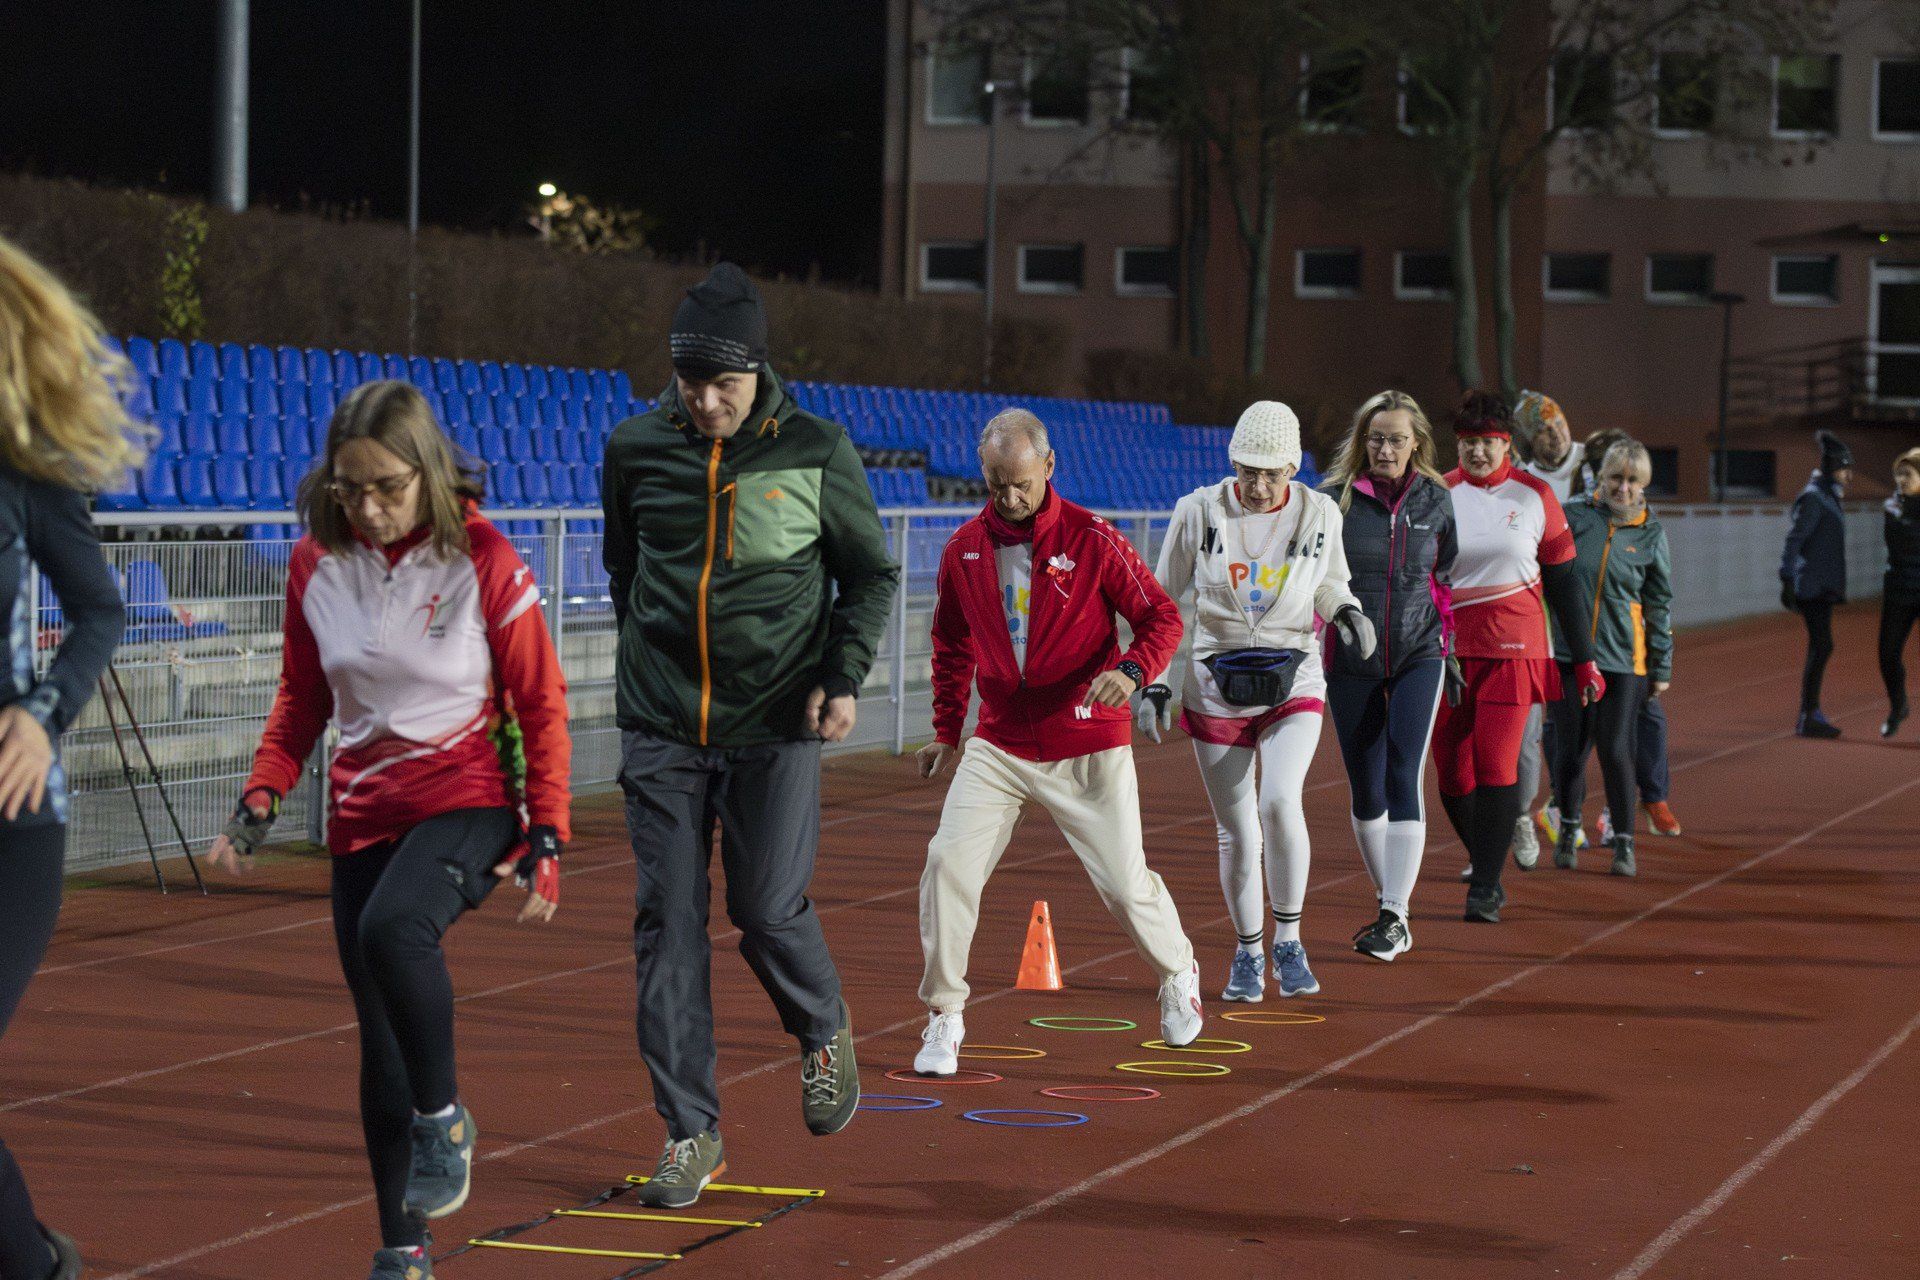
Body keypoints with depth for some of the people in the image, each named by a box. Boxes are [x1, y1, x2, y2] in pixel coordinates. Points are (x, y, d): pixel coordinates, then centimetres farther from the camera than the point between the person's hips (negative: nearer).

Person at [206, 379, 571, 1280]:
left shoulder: (483, 561, -11)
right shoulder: (316, 564, 0)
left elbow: (541, 705, -4)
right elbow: (301, 701, 13)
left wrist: (547, 838, -7)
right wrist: (259, 803, 0)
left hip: (469, 798, -4)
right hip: (364, 814, 4)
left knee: (392, 928, -35)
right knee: (382, 1044, 5)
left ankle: (443, 1118, -13)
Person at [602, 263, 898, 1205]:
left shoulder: (816, 453, -5)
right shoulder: (636, 449, 1)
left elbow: (871, 572, 5)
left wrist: (844, 676, -5)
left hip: (774, 728, -2)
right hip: (660, 731, 2)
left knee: (768, 913, -3)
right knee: (668, 925, -1)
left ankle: (825, 1034, 31)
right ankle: (690, 1133, 5)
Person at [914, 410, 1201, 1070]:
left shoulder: (1092, 538, -9)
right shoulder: (963, 549, 3)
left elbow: (1161, 615, -6)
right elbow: (952, 644, 18)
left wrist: (1132, 671, -26)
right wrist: (946, 731, 18)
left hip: (1088, 747, -3)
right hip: (998, 743, 3)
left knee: (1124, 880, 2)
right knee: (948, 861, -13)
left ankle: (1178, 974, 33)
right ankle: (944, 1016, 0)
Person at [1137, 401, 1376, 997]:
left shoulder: (1320, 514, -2)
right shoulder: (1199, 511, -5)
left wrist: (1348, 611, -7)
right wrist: (1153, 682, -3)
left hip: (1294, 684, 0)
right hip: (1216, 688, 0)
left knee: (1279, 802, -23)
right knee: (1237, 832, 3)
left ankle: (1288, 942, -4)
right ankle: (1248, 953, 24)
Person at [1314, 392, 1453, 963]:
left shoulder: (1435, 500, 2)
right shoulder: (1335, 498, -3)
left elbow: (1447, 578, 11)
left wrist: (1454, 649, 10)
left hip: (1418, 657, -1)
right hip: (1351, 660, 1)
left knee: (1403, 778, -13)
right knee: (1364, 787, 6)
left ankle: (1396, 916, -12)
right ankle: (1390, 904, 23)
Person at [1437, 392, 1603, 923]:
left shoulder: (1534, 496, 2)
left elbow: (1564, 581, 8)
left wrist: (1585, 659, 8)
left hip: (1513, 649, -2)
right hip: (1447, 650, 2)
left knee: (1495, 765, -14)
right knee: (1453, 775, 3)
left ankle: (1485, 888, -7)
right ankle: (1486, 865, 26)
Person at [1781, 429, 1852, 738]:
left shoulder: (1828, 497, 16)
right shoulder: (1812, 498, -14)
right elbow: (1794, 540, -19)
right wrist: (1787, 581, -23)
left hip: (1823, 587, 10)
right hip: (1813, 585, -10)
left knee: (1819, 648, 12)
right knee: (1821, 647, -12)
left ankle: (1810, 714, 19)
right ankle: (1808, 718, -10)